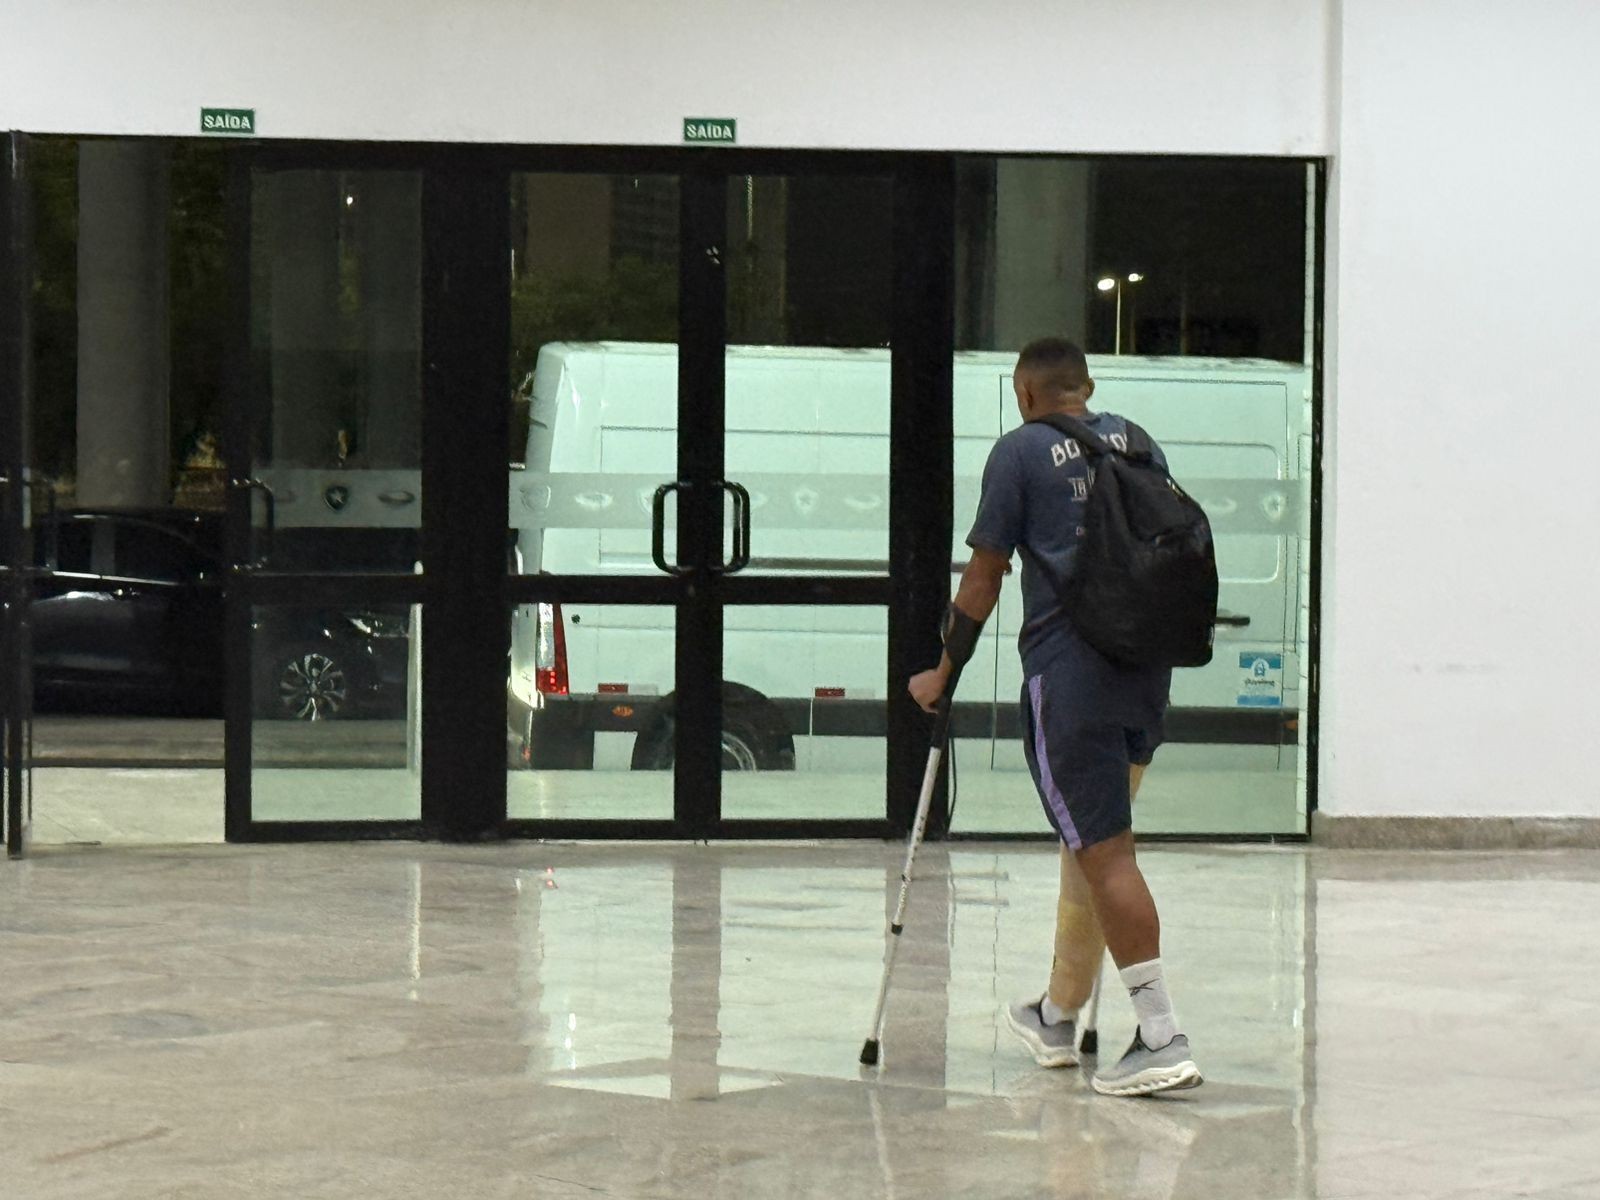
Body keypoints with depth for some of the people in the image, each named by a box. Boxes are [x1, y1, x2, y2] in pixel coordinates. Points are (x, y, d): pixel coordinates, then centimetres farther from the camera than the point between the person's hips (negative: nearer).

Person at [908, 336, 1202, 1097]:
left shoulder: (1021, 451, -2)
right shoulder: (1137, 443, 14)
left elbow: (984, 577, -2)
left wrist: (944, 672, 8)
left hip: (1067, 671, -6)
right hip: (1147, 671, 6)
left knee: (1105, 849, -8)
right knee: (1090, 840, 19)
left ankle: (1162, 1038, -15)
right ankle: (1058, 1018, 31)